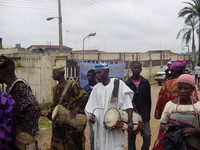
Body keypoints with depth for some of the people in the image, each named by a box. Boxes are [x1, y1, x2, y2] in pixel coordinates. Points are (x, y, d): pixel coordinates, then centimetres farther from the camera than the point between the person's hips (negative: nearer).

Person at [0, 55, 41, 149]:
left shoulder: (21, 87, -20)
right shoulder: (10, 88, 9)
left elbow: (34, 109, -29)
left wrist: (20, 129, -22)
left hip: (23, 135, -8)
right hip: (13, 134, 8)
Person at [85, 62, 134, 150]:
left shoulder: (118, 83, -6)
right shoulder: (96, 88, 7)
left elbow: (127, 104, -11)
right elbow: (93, 106, 8)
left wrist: (130, 121, -19)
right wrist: (92, 116, -12)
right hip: (100, 125, 4)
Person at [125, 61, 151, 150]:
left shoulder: (145, 82, 1)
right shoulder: (127, 83, -2)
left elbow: (149, 100, 5)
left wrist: (148, 114, 5)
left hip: (144, 114, 0)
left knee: (147, 137, -5)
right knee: (131, 138, 9)